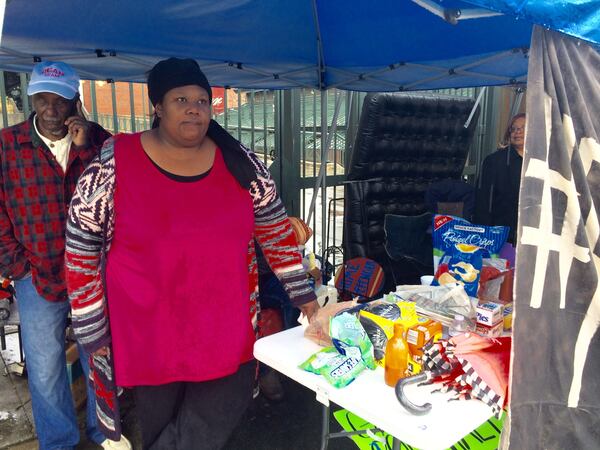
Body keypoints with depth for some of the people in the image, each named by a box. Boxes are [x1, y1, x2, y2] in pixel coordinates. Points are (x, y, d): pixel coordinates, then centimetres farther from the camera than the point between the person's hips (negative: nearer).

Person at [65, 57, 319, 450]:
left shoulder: (239, 162, -2)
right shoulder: (113, 164, -10)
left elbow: (276, 230, 5)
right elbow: (82, 251, -4)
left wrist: (303, 295, 5)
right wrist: (92, 332, -2)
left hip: (227, 328, 3)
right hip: (148, 333, -2)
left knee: (222, 416, 10)